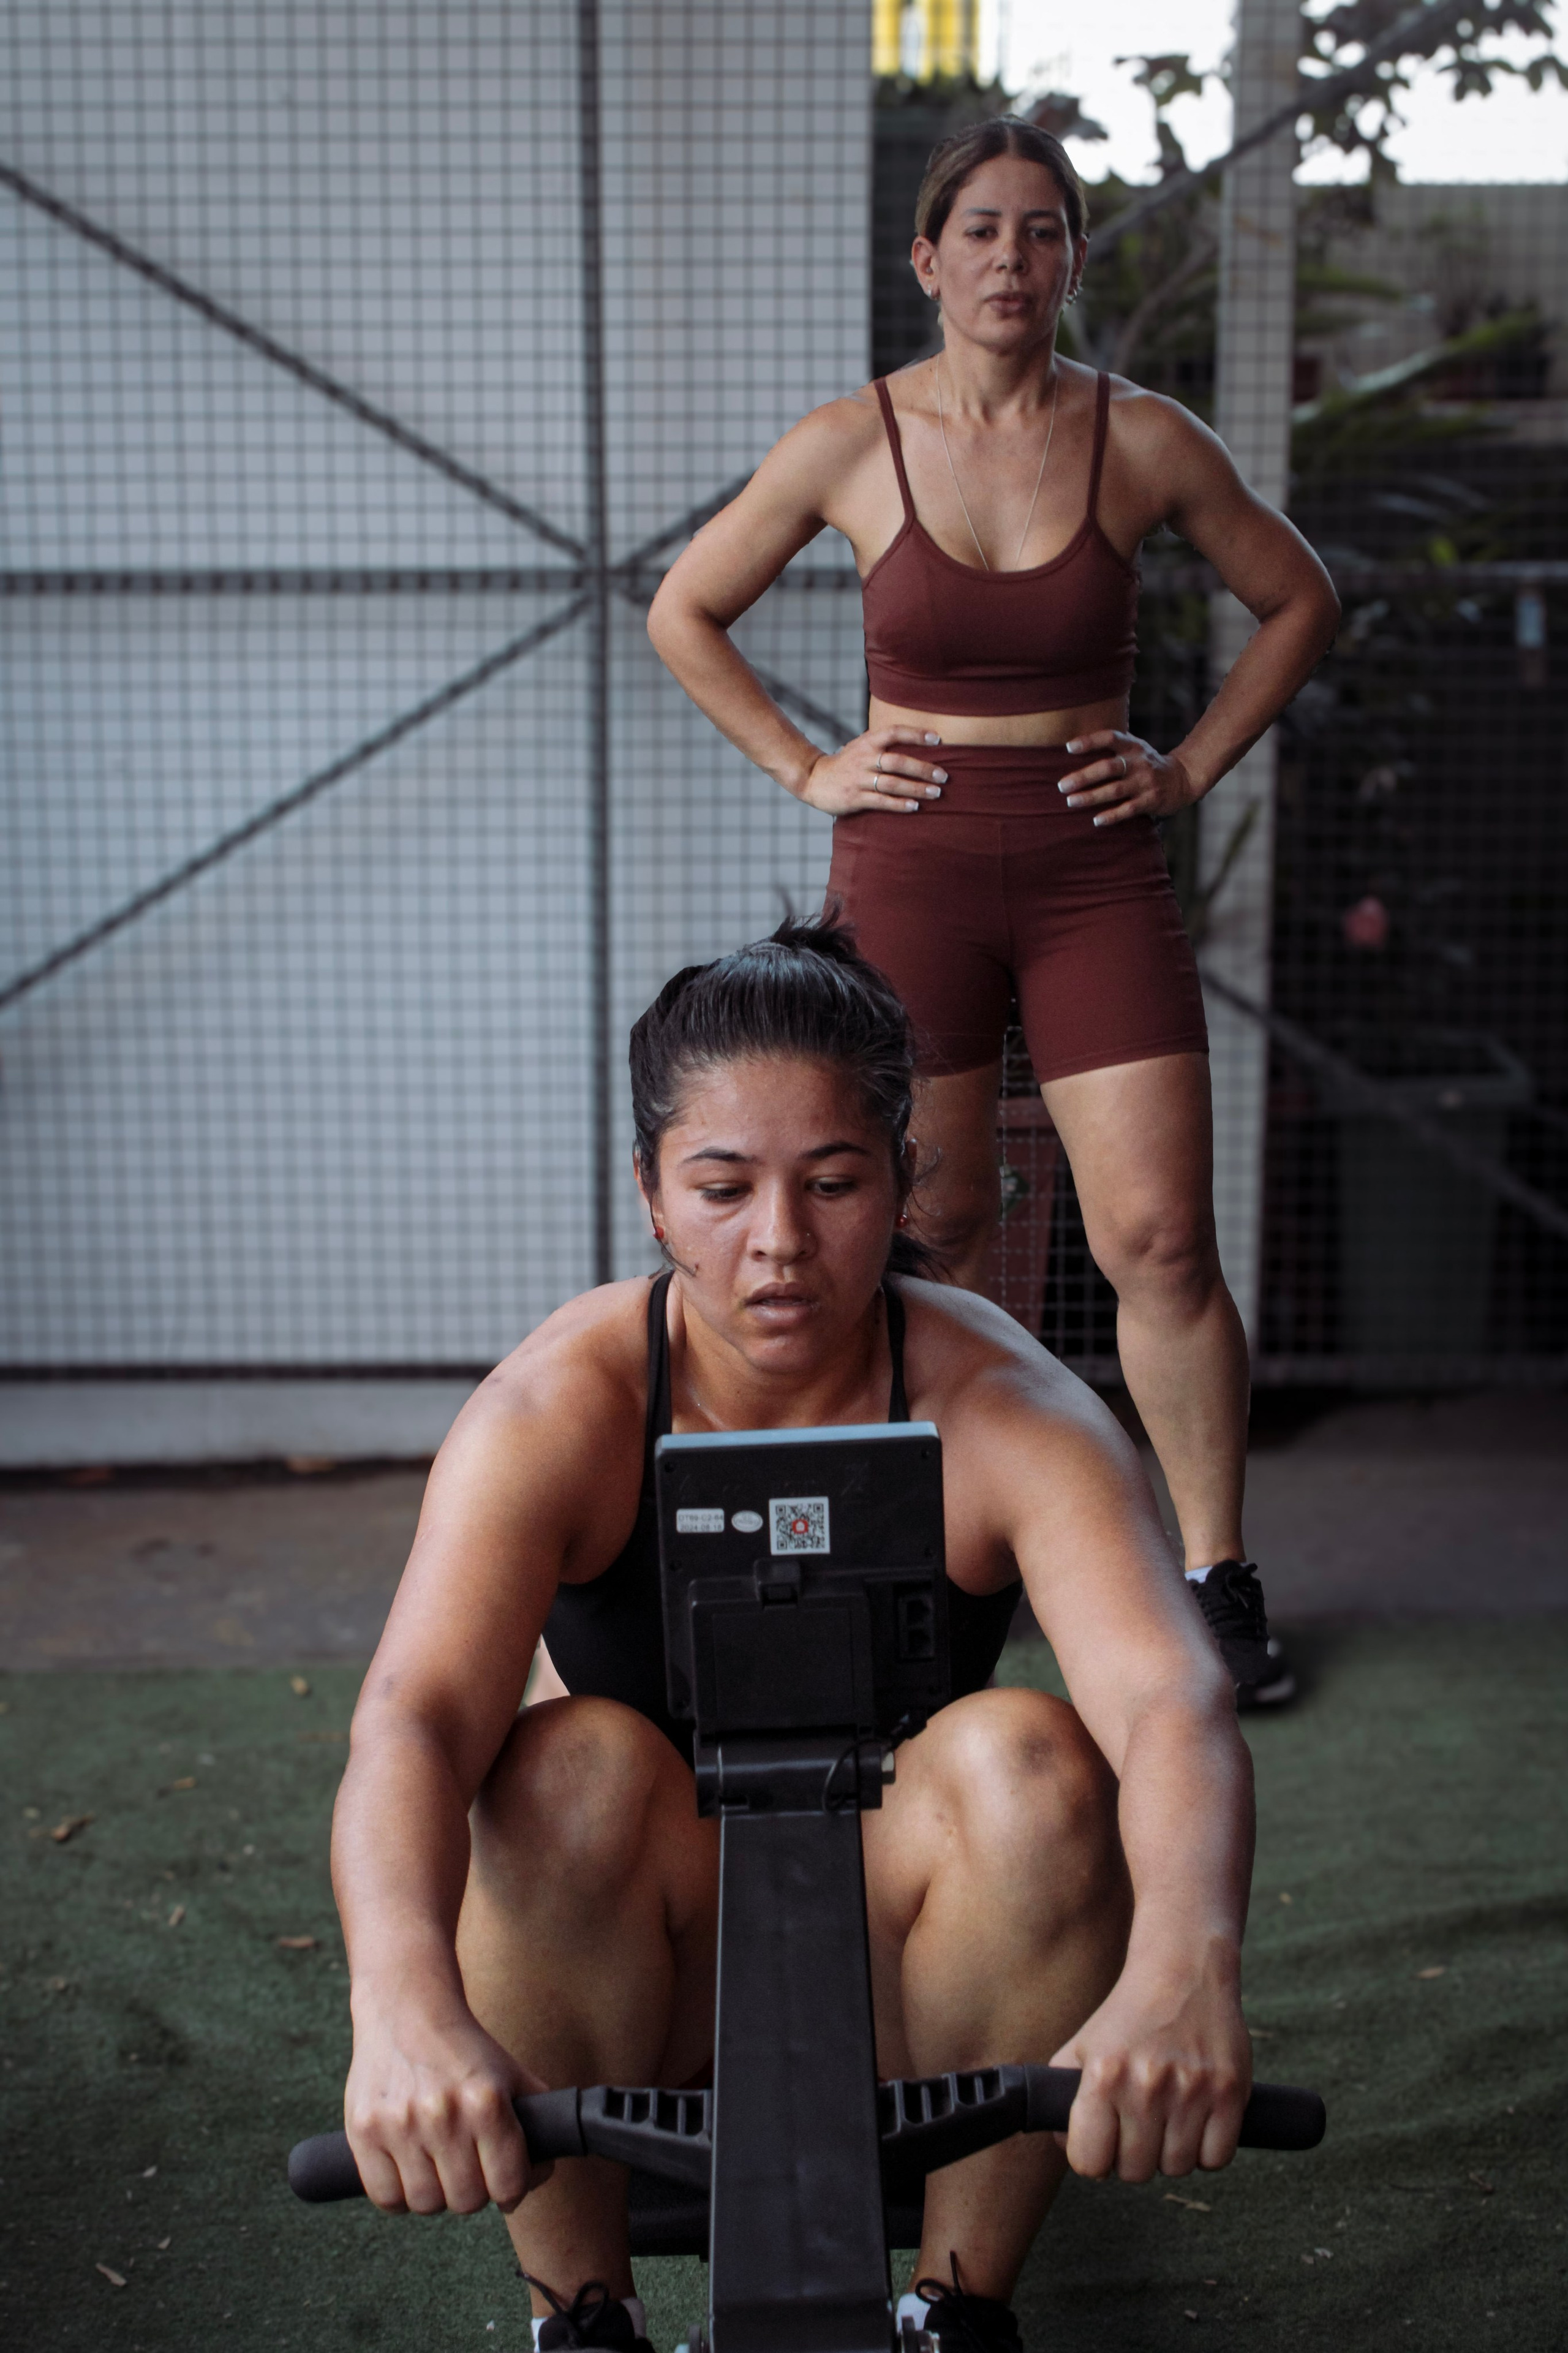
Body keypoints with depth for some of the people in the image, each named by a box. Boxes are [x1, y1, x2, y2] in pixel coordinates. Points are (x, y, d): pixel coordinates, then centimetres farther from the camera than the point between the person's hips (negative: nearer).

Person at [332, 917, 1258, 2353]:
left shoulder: (1002, 1410, -18)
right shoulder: (559, 1412, -18)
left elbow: (1174, 1696, -34)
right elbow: (411, 1717, -34)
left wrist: (1187, 1970, -56)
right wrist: (406, 2008, -55)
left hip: (899, 1968, 1)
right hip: (645, 1983, 0)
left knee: (1031, 1760, -29)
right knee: (579, 1768, -31)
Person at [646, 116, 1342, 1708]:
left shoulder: (1143, 440, 1)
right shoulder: (852, 443, 0)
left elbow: (1298, 601, 14)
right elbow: (684, 613, 10)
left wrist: (1192, 767, 5)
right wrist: (806, 769, 3)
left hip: (1095, 875, 0)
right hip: (910, 870, 0)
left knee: (1160, 1237, -5)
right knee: (931, 1231, 6)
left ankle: (1216, 1579, 10)